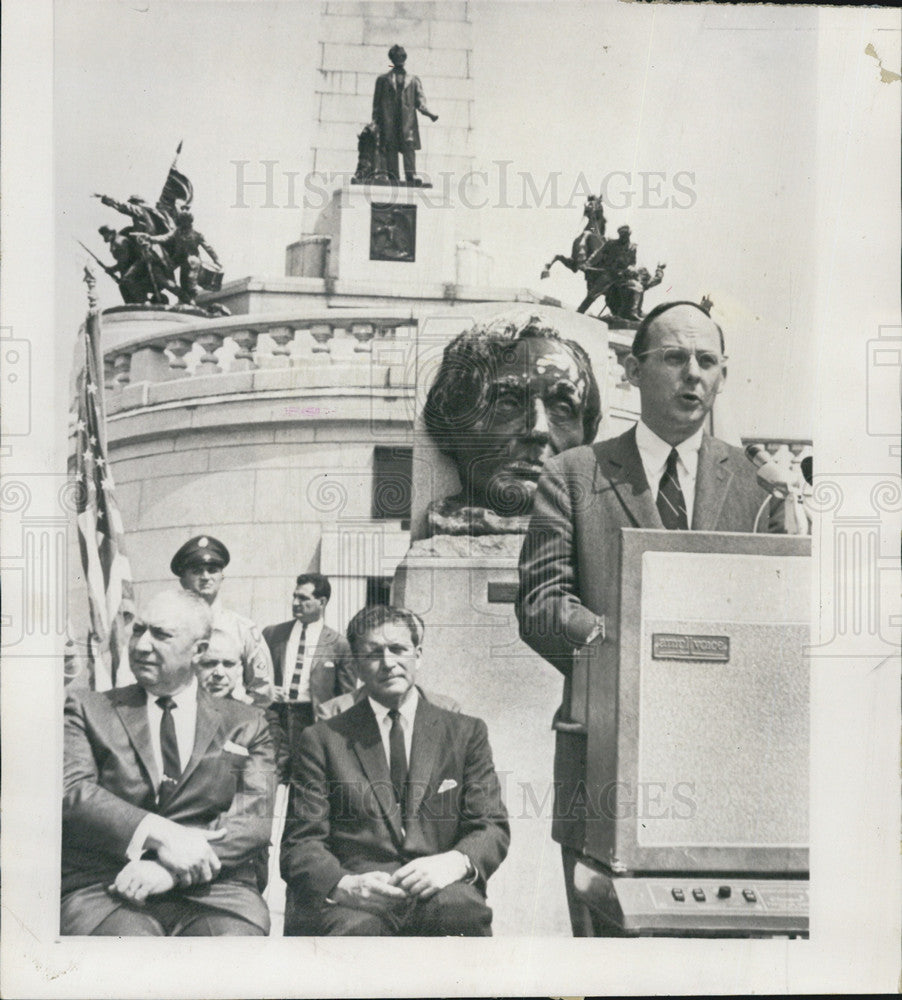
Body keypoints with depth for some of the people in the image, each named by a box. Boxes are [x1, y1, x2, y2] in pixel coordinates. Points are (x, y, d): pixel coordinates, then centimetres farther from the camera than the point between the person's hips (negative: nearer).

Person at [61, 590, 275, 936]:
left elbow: (254, 821, 3)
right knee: (128, 934, -36)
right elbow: (71, 790, -2)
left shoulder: (245, 725, 16)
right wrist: (158, 834, -17)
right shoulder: (87, 708, 15)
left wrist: (171, 869, -13)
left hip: (212, 888, 2)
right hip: (103, 888, -1)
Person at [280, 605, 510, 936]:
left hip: (437, 893, 2)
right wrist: (343, 885, -18)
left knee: (463, 909, -34)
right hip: (351, 899, -2)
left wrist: (456, 862, -15)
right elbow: (301, 843, 6)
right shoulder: (322, 739, 13)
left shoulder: (465, 732, 17)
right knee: (355, 927, -38)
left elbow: (492, 827, 10)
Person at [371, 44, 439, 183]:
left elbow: (420, 101, 13)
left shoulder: (413, 79, 20)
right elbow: (376, 103, 14)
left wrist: (429, 114, -6)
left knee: (409, 145, -15)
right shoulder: (383, 79, 18)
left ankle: (411, 177, -22)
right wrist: (376, 123, 4)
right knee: (390, 148, -8)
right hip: (388, 119, 0)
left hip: (407, 118, 0)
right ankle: (392, 179, -10)